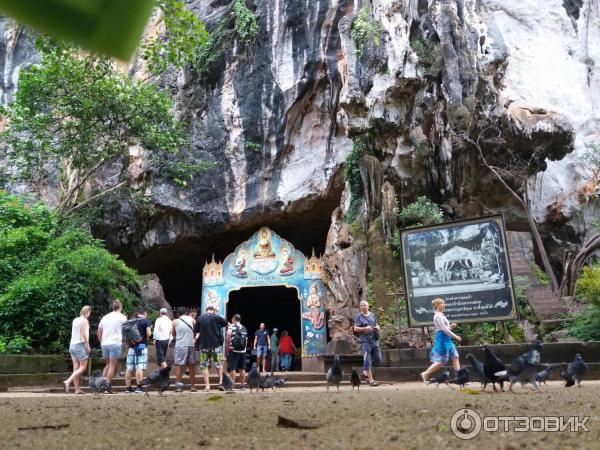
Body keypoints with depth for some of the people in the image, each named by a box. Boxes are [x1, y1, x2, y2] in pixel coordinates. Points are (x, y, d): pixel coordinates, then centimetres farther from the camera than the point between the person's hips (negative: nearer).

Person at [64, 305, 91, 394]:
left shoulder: (75, 320, 13)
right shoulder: (84, 320, -9)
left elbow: (73, 333, 16)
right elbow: (85, 334, -15)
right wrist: (88, 345, -9)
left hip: (72, 345, 8)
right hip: (80, 345, -8)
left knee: (76, 368, 6)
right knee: (83, 367, -1)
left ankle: (77, 389, 7)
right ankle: (68, 382, -15)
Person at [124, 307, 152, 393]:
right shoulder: (146, 321, -5)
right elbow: (148, 334, -13)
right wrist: (150, 329, 7)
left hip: (131, 346, 5)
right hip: (141, 346, -5)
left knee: (129, 368, 9)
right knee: (140, 367, -6)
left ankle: (128, 387, 16)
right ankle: (138, 387, -8)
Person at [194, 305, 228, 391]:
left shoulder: (200, 318, 2)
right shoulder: (216, 317, -4)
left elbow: (195, 331, 6)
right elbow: (226, 323, 8)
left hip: (204, 345, 0)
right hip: (215, 344, 0)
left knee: (204, 365, 6)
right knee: (218, 364, 16)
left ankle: (207, 385, 0)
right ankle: (221, 382, 7)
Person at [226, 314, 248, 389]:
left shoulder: (231, 326, -2)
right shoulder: (244, 328, 15)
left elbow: (228, 335, -22)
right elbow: (246, 341, 16)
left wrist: (227, 346, -15)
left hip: (233, 350, -5)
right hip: (243, 350, 5)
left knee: (232, 368, -2)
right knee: (242, 368, 9)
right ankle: (242, 385, 14)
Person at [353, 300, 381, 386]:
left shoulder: (372, 315, 13)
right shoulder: (359, 317, -1)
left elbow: (376, 324, 24)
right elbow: (355, 328, -6)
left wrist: (377, 327, 2)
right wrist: (365, 328, -18)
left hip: (374, 340, 5)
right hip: (365, 341, -5)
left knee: (378, 359, 8)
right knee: (367, 360, -7)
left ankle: (366, 370, 28)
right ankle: (370, 380, -3)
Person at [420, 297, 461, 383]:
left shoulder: (441, 315, 16)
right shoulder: (438, 315, -14)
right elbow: (444, 329, -19)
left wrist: (451, 326, 4)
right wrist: (455, 336, -15)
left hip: (447, 338, 10)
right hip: (442, 338, -10)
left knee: (455, 356, 5)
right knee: (441, 360, -7)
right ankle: (425, 374, 2)